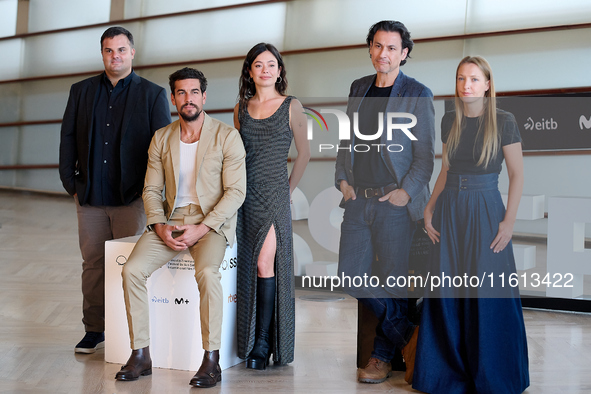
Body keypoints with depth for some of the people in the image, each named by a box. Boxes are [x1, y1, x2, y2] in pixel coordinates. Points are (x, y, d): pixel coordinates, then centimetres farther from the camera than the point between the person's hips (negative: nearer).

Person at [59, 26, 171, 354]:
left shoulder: (153, 94, 4)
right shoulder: (81, 91, 12)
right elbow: (67, 138, 12)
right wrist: (71, 183, 4)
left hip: (132, 197, -3)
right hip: (90, 197, 3)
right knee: (92, 264, 7)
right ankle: (94, 330, 19)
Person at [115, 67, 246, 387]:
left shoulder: (227, 136, -2)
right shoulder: (161, 139, 12)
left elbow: (236, 191, -7)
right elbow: (151, 189, 12)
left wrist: (201, 229, -16)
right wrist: (159, 226, -8)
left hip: (212, 221, -4)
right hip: (170, 220, 4)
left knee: (207, 272, -34)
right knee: (132, 270, -19)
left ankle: (211, 361, -21)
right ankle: (140, 355, -6)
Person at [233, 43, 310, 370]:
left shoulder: (291, 106, 2)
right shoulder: (241, 108, 12)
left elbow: (304, 152, 7)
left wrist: (288, 189, 5)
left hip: (274, 196, -3)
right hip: (245, 195, 4)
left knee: (265, 264, -11)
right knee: (248, 267, 5)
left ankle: (264, 342, -3)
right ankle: (250, 339, 15)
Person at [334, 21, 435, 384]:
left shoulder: (417, 94, -3)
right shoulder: (359, 88, 13)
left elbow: (425, 153, -4)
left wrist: (406, 192, -12)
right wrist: (343, 179, 9)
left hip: (395, 203, -5)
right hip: (358, 200, 6)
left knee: (392, 281, 1)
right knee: (352, 276, 5)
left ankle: (384, 357, 20)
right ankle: (407, 333, 24)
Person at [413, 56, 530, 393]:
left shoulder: (503, 122, -6)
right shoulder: (450, 121, 8)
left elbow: (517, 175, -5)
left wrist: (509, 221, -12)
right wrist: (429, 209, 6)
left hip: (485, 210, -4)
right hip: (450, 210, 4)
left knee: (487, 294, 1)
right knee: (448, 292, 7)